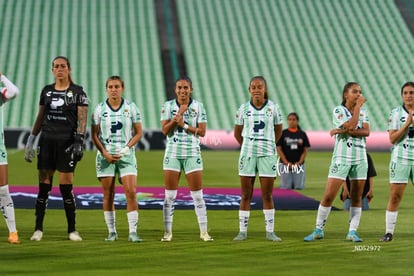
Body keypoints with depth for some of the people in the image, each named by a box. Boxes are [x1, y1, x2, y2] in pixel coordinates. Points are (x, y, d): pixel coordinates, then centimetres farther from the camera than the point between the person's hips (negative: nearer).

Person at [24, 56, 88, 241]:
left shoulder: (78, 92, 1)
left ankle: (72, 230, 5)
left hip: (67, 142, -3)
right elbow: (40, 117, 16)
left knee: (66, 188, -4)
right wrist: (31, 141, 12)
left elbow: (82, 119, -4)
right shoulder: (46, 91, 11)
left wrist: (79, 141, -14)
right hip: (47, 141, 3)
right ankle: (38, 229, 6)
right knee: (43, 187, 2)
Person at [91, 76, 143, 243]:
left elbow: (138, 133, 4)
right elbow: (94, 135, 4)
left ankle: (133, 232, -9)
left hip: (126, 155, 0)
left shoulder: (131, 108, 3)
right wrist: (104, 153, -8)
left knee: (131, 192, -12)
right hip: (106, 156, 1)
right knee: (108, 195, 2)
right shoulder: (99, 109, 3)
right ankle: (112, 232, 11)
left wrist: (127, 148, -9)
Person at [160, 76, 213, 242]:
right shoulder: (168, 106, 3)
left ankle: (204, 232, 4)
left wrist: (184, 124, -14)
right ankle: (167, 232, 7)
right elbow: (165, 130, -5)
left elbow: (202, 132, -4)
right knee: (169, 195, 1)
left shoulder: (198, 107, 2)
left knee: (197, 195, -1)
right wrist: (178, 115, -12)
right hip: (173, 153, 0)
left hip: (192, 154, 0)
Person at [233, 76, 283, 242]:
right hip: (247, 155, 1)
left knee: (267, 195, 2)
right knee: (245, 195, 4)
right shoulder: (243, 109, 2)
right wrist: (248, 146, 11)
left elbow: (278, 131, 12)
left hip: (267, 155, -1)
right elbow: (237, 133, 13)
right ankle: (242, 231, 9)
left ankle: (270, 231, 8)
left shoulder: (273, 108, 0)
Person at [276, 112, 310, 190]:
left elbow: (305, 150, 8)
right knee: (286, 188, -4)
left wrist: (300, 162, -7)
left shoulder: (302, 134, 8)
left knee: (299, 187, -1)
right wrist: (286, 163, -9)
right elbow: (279, 149, 0)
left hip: (299, 165, 2)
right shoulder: (283, 133, 3)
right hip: (285, 165, -1)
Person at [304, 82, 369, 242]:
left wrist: (345, 131, -17)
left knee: (356, 198, 3)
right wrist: (358, 105, -11)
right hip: (342, 157, -4)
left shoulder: (363, 111, 10)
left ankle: (352, 232, 9)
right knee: (328, 196, -6)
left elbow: (366, 131, -6)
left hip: (360, 158, 4)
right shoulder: (338, 111, -3)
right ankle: (318, 230, 5)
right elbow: (351, 126, -19)